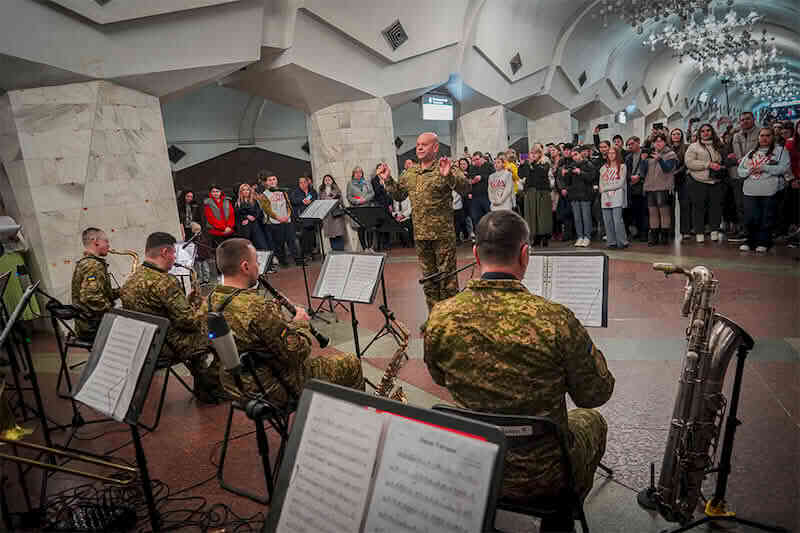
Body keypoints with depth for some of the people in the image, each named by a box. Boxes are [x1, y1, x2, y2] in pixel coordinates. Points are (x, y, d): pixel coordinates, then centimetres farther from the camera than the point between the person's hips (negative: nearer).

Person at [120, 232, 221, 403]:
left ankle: (202, 383, 33)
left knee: (198, 334, 26)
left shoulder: (132, 278, 8)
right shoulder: (164, 281, -23)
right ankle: (209, 390, 12)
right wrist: (204, 311, -5)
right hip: (169, 346, -10)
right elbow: (189, 321, -24)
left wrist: (188, 301, 9)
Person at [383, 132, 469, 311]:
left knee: (447, 275, 1)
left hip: (443, 234, -6)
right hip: (420, 234, 6)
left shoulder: (446, 168, -7)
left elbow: (465, 188, -19)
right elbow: (398, 195, 20)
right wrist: (388, 179, 7)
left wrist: (449, 176, -34)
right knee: (428, 276, 15)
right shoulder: (409, 173, 11)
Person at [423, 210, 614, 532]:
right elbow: (595, 394, -12)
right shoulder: (556, 320, -27)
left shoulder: (439, 318, -16)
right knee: (592, 421, 28)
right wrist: (588, 349, 5)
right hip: (541, 478, -2)